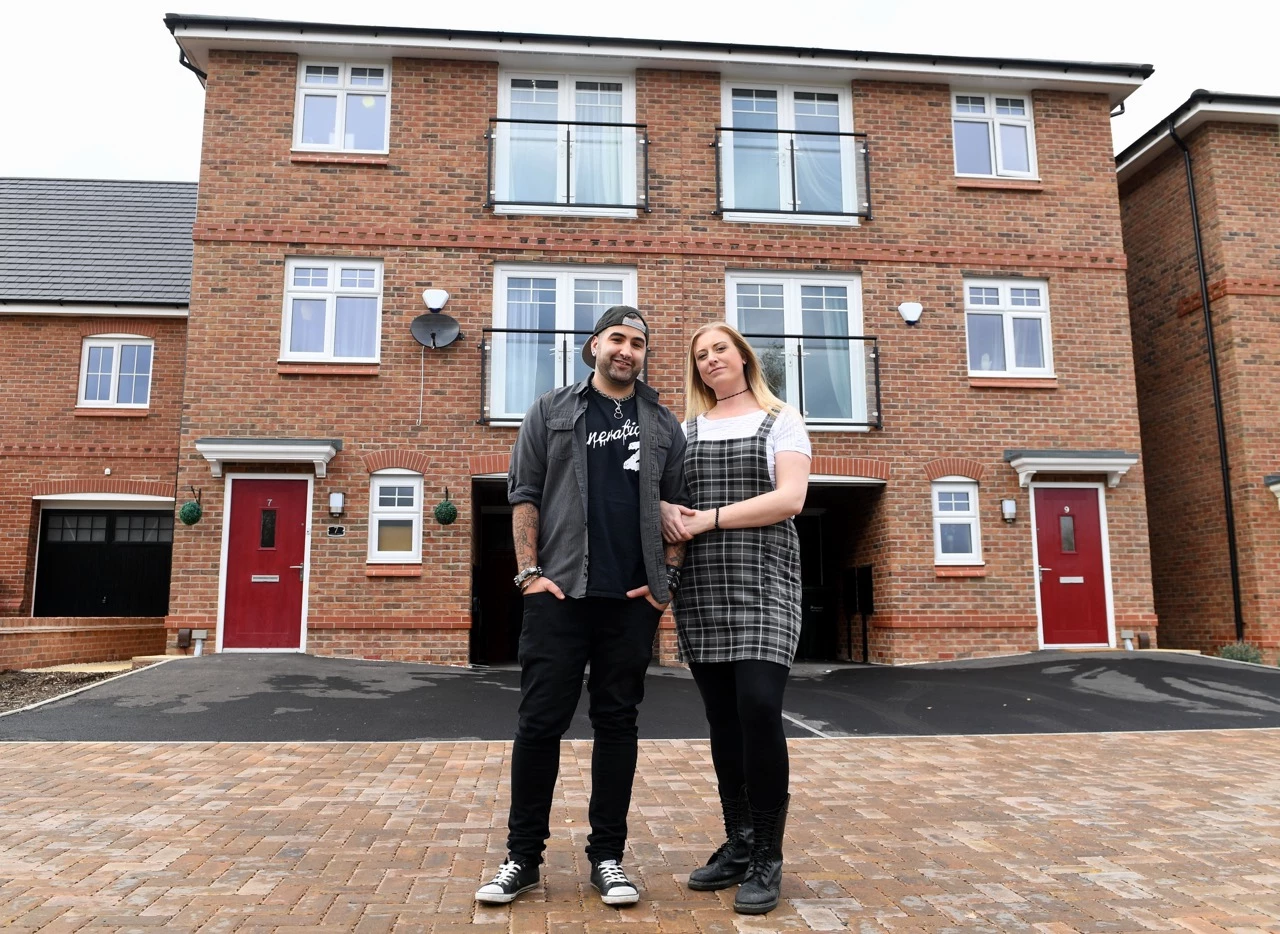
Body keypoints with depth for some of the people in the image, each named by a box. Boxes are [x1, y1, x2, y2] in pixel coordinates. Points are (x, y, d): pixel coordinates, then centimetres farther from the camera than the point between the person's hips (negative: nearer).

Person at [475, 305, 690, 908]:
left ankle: (607, 857, 19)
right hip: (560, 592, -1)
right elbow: (524, 494, 4)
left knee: (616, 723, 8)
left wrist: (668, 577, 0)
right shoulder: (551, 412, 9)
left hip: (633, 600, 2)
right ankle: (522, 857, 16)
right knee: (540, 722, 2)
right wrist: (529, 571, -6)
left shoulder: (663, 425, 12)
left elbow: (677, 507, 10)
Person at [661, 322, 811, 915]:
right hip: (700, 586, 4)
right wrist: (666, 512, -8)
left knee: (758, 706, -14)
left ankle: (766, 858, 1)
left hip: (762, 580, -4)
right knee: (723, 718, 7)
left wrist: (708, 518, -11)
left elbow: (789, 499, -7)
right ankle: (738, 845, 19)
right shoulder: (685, 429, 16)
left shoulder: (781, 420, 5)